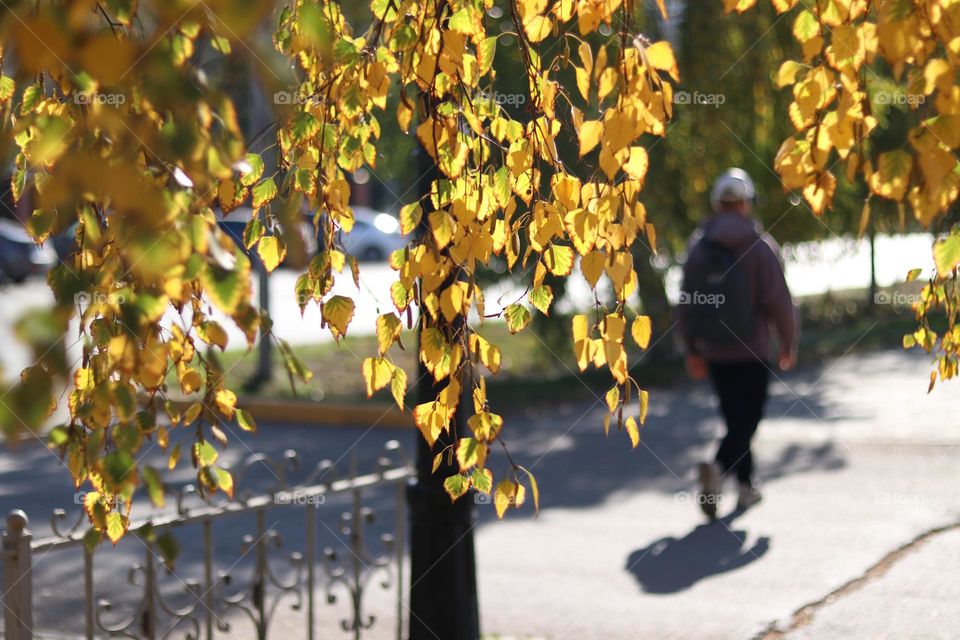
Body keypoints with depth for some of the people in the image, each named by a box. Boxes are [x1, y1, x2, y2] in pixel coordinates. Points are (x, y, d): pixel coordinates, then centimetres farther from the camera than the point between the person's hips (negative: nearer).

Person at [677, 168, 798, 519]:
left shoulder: (698, 247, 4)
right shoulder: (761, 246, -8)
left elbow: (686, 303, 6)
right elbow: (779, 300, -11)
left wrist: (693, 350, 14)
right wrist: (788, 344, 2)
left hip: (714, 354, 4)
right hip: (752, 352, -4)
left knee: (735, 418, 17)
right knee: (747, 419, 0)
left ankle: (746, 485, 23)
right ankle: (718, 467, -25)